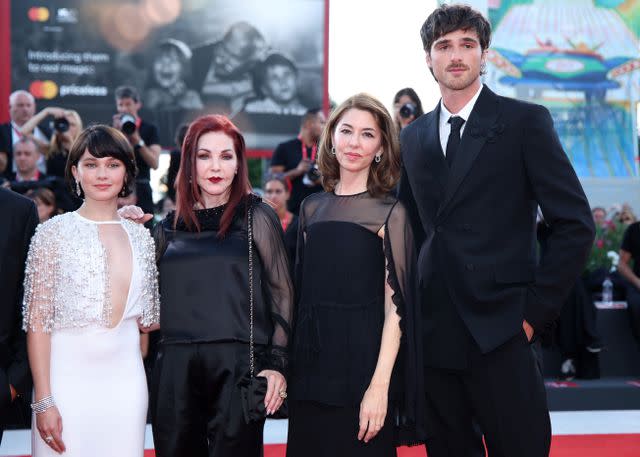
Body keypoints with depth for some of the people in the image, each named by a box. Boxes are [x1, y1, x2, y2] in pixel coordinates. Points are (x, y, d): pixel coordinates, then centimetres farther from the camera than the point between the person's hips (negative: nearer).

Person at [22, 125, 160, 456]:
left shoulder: (141, 237, 9)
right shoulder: (54, 232, -3)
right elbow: (37, 322, -6)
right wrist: (44, 401, -10)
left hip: (126, 377, 4)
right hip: (68, 376, -3)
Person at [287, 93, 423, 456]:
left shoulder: (390, 213, -4)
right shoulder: (312, 208, 11)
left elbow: (395, 306, -10)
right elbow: (303, 288, 14)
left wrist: (379, 386, -18)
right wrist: (286, 367, 7)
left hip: (361, 362, -5)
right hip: (311, 364, 5)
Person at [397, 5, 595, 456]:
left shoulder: (525, 122, -2)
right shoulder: (414, 136, 13)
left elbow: (576, 224, -5)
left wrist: (536, 309, -9)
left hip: (499, 330, -4)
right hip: (434, 332, 5)